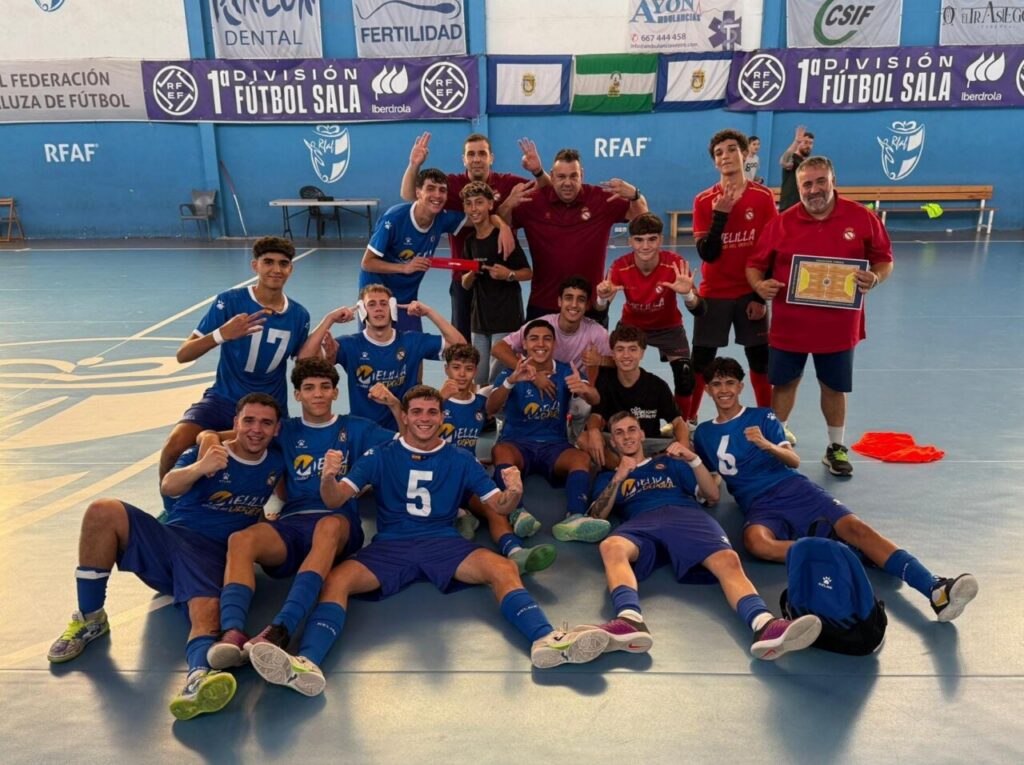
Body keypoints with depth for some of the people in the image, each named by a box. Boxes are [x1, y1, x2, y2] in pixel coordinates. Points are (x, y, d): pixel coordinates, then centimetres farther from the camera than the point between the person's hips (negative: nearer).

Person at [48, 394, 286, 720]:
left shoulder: (276, 465, 13)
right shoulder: (207, 452, 6)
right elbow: (168, 487, -14)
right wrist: (200, 468, -35)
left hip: (212, 556, -1)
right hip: (169, 537, 1)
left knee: (206, 613, -34)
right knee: (103, 511, -25)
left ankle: (199, 677, -64)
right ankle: (89, 620, -11)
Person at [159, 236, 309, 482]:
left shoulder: (299, 315, -1)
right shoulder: (229, 301, -11)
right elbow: (182, 355, -14)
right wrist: (222, 334, -32)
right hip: (225, 398, -2)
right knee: (176, 444, -29)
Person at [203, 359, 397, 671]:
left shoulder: (355, 428, 17)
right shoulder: (286, 431, 20)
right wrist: (211, 441, -2)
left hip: (339, 524, -2)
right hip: (291, 525, 2)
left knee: (328, 527, -40)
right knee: (240, 540, -30)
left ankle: (280, 629, -53)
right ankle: (232, 633, -50)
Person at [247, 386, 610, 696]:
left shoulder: (460, 460, 13)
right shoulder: (381, 457, 9)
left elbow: (498, 505, 7)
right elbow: (335, 500, -1)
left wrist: (513, 492, -18)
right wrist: (328, 478, -26)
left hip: (444, 543, 1)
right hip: (389, 546, 0)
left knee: (504, 568, -27)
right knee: (336, 579, -29)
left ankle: (546, 640, -40)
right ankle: (307, 663, -47)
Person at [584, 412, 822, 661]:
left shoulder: (669, 463, 35)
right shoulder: (607, 477, 32)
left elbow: (713, 495, 26)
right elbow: (596, 517, 13)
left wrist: (694, 460, 12)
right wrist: (618, 478, 3)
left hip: (687, 516, 1)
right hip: (642, 522, -1)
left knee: (728, 560, -33)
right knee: (611, 547, -39)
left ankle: (764, 626, -58)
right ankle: (631, 621, -63)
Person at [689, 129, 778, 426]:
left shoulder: (763, 196, -3)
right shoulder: (704, 200, -4)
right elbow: (707, 254, -11)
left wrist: (761, 295, -4)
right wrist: (720, 215, -21)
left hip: (751, 293, 0)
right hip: (713, 294, 0)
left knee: (760, 359, 7)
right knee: (700, 361, 3)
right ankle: (687, 420, 18)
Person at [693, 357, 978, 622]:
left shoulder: (762, 417, 13)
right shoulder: (703, 433, 18)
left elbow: (794, 461, 3)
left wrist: (766, 445, -18)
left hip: (793, 487, 0)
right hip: (758, 505, 0)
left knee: (854, 527, -26)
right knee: (755, 540, -39)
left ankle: (936, 590, -37)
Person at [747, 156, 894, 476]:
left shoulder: (862, 218, -3)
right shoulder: (781, 223, -3)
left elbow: (884, 261, 3)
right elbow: (755, 264, 3)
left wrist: (875, 278, -18)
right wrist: (759, 285, -18)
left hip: (838, 326, 0)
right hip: (788, 325, 0)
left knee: (834, 388, 15)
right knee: (783, 384, 11)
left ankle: (836, 448, 33)